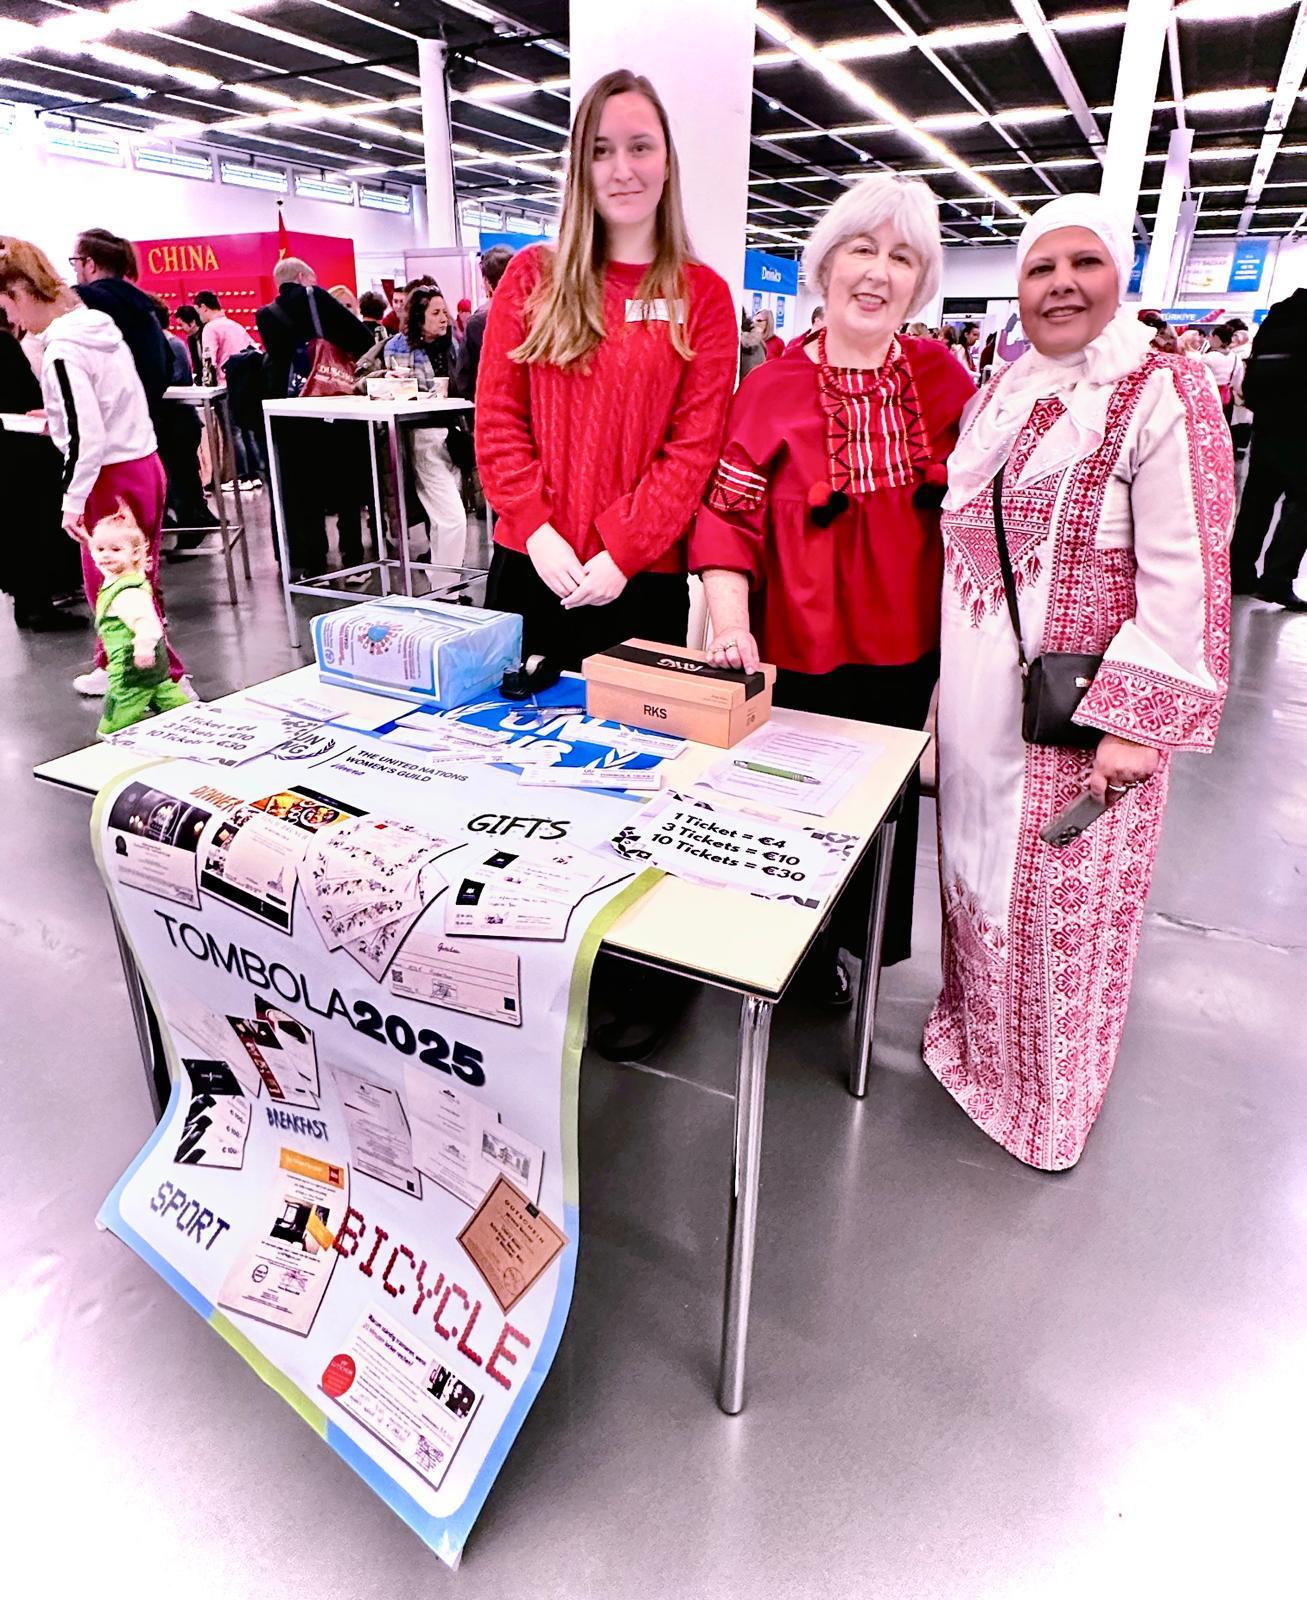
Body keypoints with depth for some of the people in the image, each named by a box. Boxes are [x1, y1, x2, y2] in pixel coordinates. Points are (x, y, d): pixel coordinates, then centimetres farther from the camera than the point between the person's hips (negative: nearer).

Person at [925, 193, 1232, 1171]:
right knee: (977, 872, 17)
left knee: (1065, 902, 6)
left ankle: (1050, 1094, 29)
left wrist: (1136, 720, -20)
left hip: (1077, 717, -6)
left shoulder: (1165, 393, -9)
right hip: (977, 702, 6)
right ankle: (974, 1029, 40)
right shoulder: (999, 394, 11)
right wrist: (945, 682, 14)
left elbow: (1185, 575, -15)